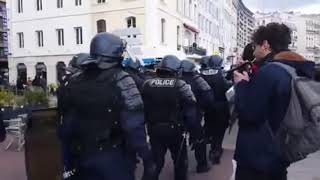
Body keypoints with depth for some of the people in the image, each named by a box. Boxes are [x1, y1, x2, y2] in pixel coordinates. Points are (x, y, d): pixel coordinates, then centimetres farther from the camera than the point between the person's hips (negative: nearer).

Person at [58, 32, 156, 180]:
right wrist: (147, 159, -15)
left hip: (83, 156, 5)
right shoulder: (121, 81, -15)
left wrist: (70, 157, 17)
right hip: (113, 156, -5)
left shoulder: (74, 83, 2)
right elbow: (134, 126, -21)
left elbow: (67, 126, 7)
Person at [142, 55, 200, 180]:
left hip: (154, 130, 3)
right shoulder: (181, 85, -14)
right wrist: (196, 133, -6)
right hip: (175, 130, -3)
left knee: (156, 161, 18)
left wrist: (147, 125, 14)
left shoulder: (147, 85, -3)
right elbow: (191, 112, -14)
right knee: (180, 161, 19)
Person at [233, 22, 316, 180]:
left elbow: (248, 113, -24)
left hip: (257, 157, -8)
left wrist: (241, 84, -11)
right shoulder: (297, 71, 8)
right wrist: (249, 83, 4)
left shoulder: (269, 71, -22)